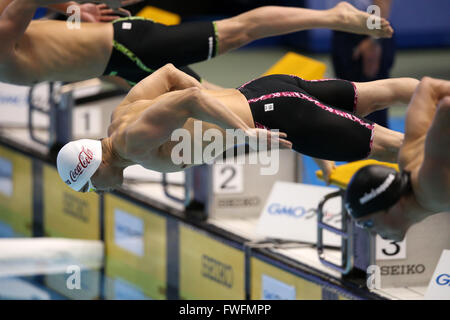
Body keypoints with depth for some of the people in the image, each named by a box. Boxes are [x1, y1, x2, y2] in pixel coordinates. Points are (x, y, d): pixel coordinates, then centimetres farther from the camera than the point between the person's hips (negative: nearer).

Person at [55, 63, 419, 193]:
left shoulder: (135, 140, -24)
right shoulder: (124, 111, 4)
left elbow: (190, 99, -35)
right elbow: (168, 72, 15)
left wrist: (246, 133, -33)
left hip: (275, 116, -9)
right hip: (263, 89, 9)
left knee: (384, 145, -1)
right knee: (372, 95, 20)